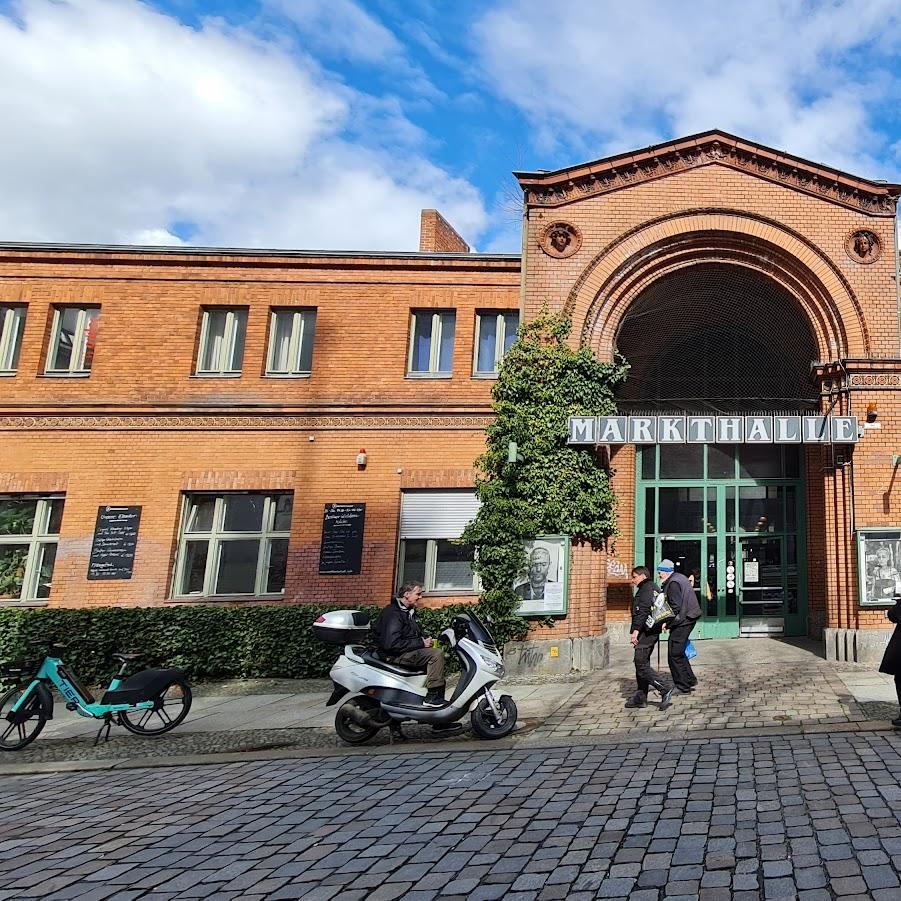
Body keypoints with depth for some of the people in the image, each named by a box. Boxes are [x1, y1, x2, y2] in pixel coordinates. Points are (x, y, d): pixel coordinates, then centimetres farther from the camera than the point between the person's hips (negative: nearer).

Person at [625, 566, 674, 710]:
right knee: (642, 663, 14)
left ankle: (665, 691, -16)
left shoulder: (645, 589, -11)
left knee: (641, 664, -12)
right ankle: (641, 697, 17)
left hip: (646, 631, -11)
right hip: (653, 631, 11)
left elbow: (643, 611, -22)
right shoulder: (655, 588, 21)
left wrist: (636, 630, -26)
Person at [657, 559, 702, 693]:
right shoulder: (679, 578, 15)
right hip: (688, 618, 11)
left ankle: (683, 686, 0)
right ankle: (690, 679, 25)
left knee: (674, 654, -4)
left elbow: (676, 607, -22)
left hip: (682, 621, -11)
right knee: (678, 652, 20)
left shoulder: (673, 583, -16)